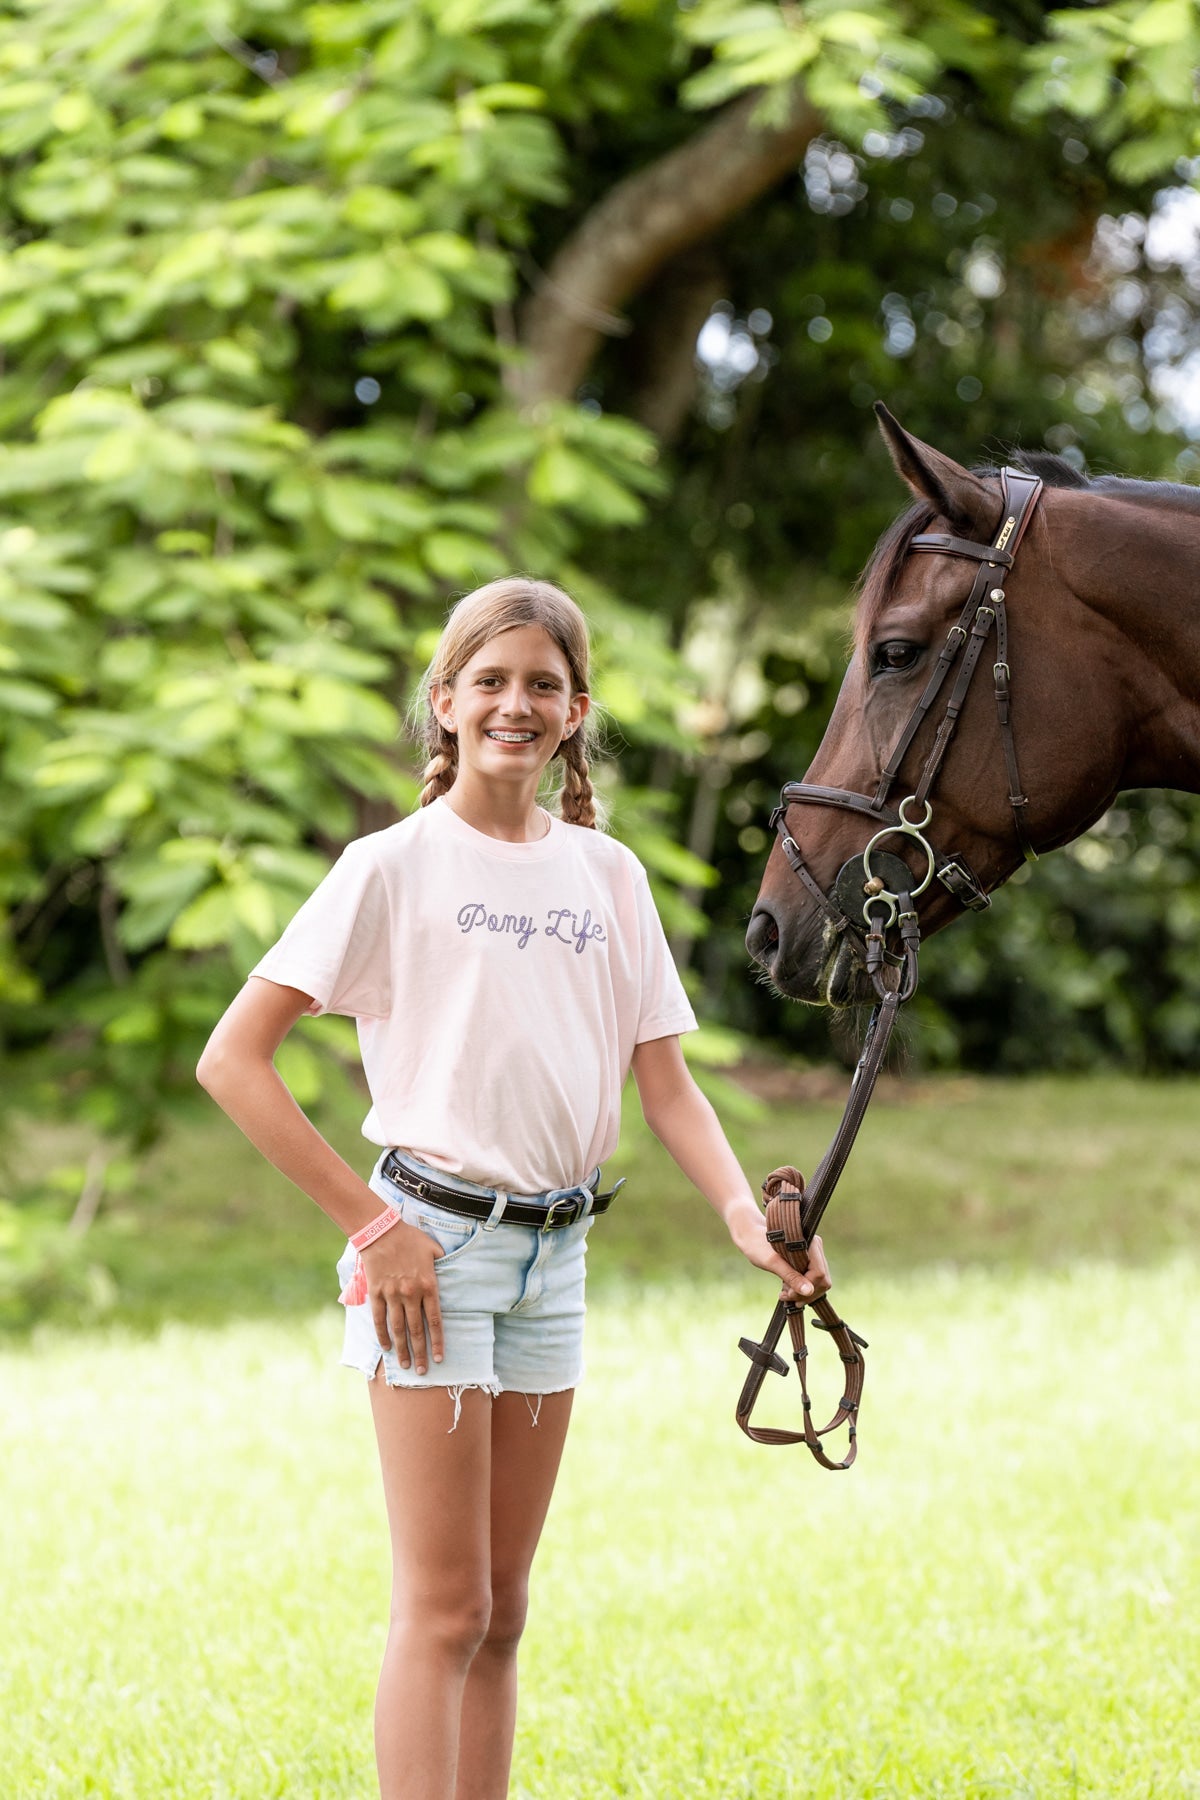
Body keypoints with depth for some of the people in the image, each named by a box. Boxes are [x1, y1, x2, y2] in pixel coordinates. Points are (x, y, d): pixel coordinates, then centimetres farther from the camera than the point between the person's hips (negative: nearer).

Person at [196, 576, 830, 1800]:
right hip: (433, 1243, -5)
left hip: (555, 1253, 5)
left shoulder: (607, 874, 9)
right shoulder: (394, 867, -5)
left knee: (501, 1610, 10)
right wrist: (371, 1226, -13)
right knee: (443, 1609, -7)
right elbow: (231, 1062, -9)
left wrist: (745, 1217, -10)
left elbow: (666, 1082, 9)